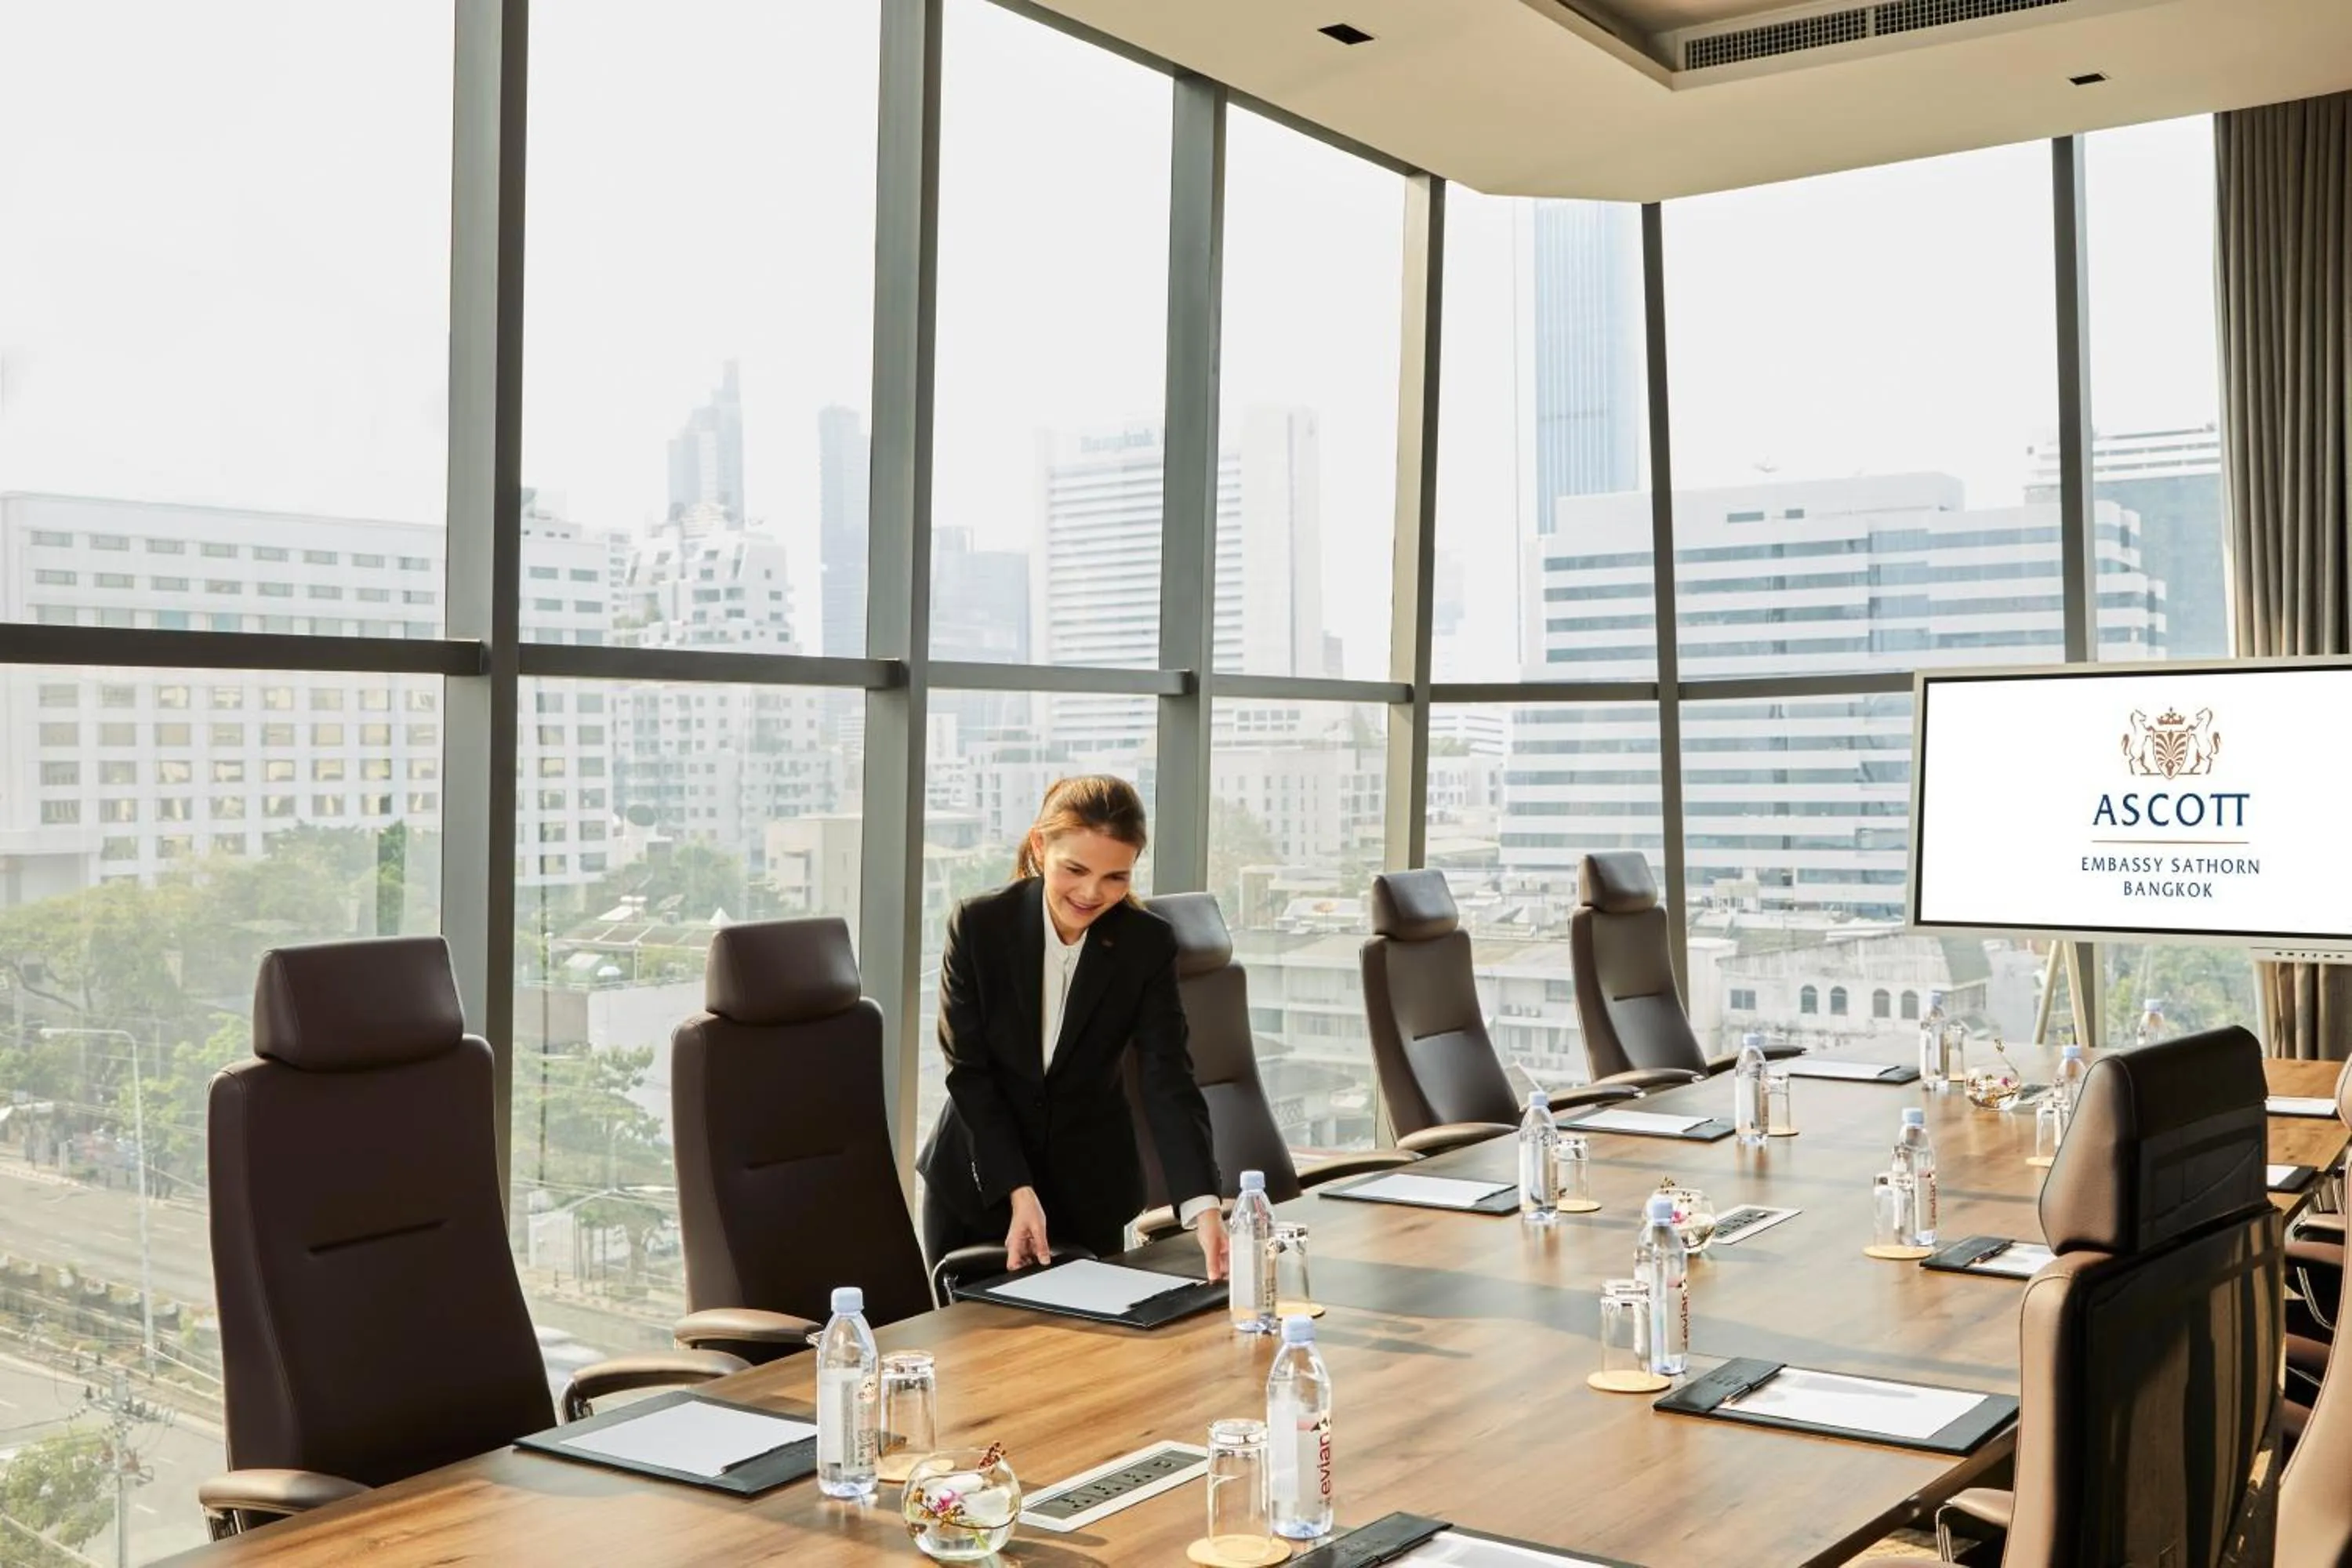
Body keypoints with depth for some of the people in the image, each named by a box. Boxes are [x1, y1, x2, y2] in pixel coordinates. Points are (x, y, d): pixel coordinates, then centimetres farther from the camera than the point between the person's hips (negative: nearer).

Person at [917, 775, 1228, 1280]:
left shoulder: (1148, 944, -11)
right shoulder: (978, 924, -13)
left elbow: (1168, 1078, -17)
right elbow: (968, 1069, -11)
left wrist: (1204, 1206, -31)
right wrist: (1018, 1192, -20)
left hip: (1090, 1194, 1)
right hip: (976, 1184, 0)